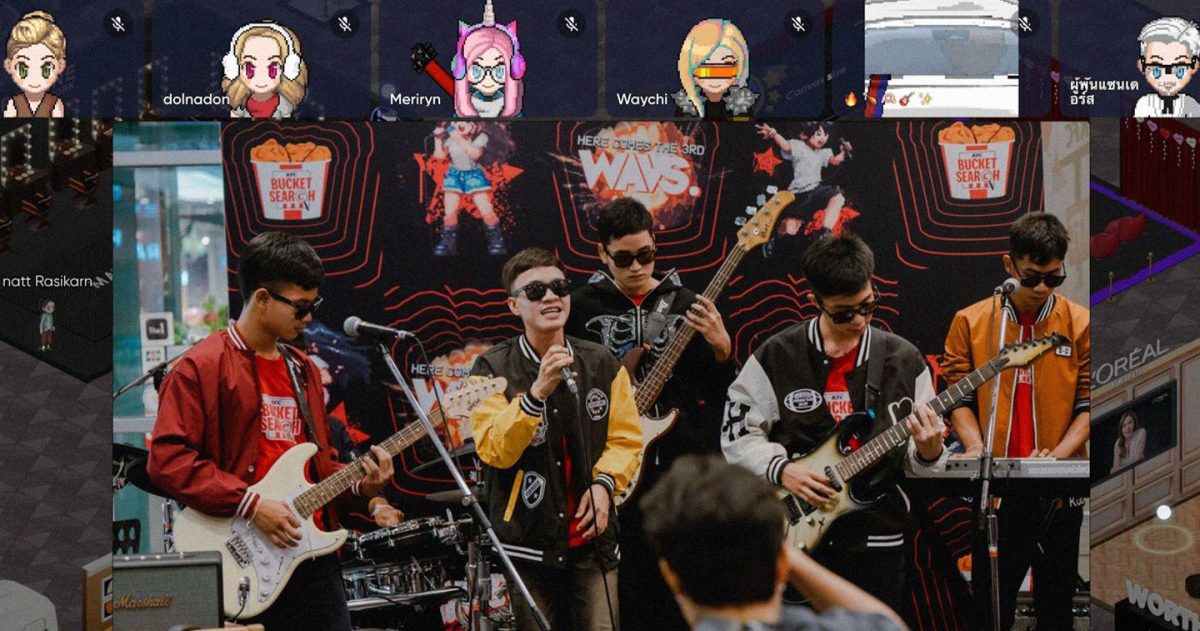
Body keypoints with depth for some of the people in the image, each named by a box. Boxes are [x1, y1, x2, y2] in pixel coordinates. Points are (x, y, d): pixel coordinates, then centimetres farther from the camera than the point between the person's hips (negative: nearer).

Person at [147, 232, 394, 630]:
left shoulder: (302, 370, 18)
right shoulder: (202, 367, -7)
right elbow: (167, 459, -15)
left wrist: (357, 482, 5)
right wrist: (251, 505, -18)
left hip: (313, 551, 7)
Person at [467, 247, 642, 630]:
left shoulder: (602, 364, 6)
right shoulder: (493, 369, -4)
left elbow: (627, 438, 9)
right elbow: (493, 450, -16)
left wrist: (604, 483, -10)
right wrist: (537, 393, -27)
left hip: (592, 542, 3)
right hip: (527, 545, -2)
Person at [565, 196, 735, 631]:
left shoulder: (685, 304, 5)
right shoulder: (582, 307, 2)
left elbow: (722, 391, 3)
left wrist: (721, 348, -16)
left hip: (683, 465, 1)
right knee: (627, 592, 3)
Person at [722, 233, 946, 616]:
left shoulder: (903, 360, 3)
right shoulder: (776, 357, -2)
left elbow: (916, 459, 7)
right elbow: (737, 434, 2)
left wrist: (927, 453, -15)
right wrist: (781, 470, -14)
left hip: (877, 537, 1)